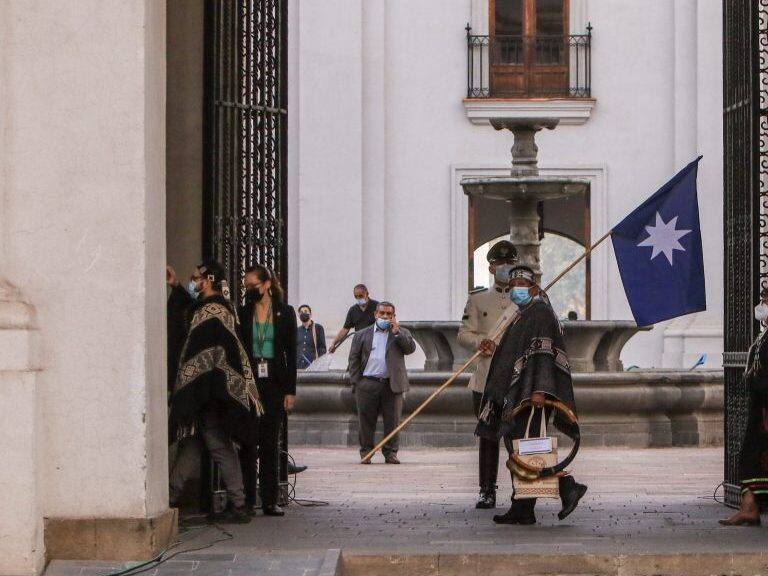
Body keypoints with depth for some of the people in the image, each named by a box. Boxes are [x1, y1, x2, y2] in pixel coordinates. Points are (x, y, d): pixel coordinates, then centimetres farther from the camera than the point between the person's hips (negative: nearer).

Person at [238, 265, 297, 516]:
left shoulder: (285, 313, 3)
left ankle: (270, 500, 5)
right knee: (248, 441, -1)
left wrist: (290, 390, -1)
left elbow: (291, 353, 3)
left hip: (274, 384, 0)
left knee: (270, 443, 2)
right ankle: (247, 499, 1)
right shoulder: (243, 313, 6)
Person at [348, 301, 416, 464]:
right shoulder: (362, 335, 12)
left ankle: (390, 452, 10)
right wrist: (355, 382, 1)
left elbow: (411, 348, -5)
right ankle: (366, 452, 13)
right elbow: (354, 359, 10)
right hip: (367, 384, 0)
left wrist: (396, 333, -11)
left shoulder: (401, 333, 12)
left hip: (392, 385, 0)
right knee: (366, 421, 2)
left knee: (392, 421, 1)